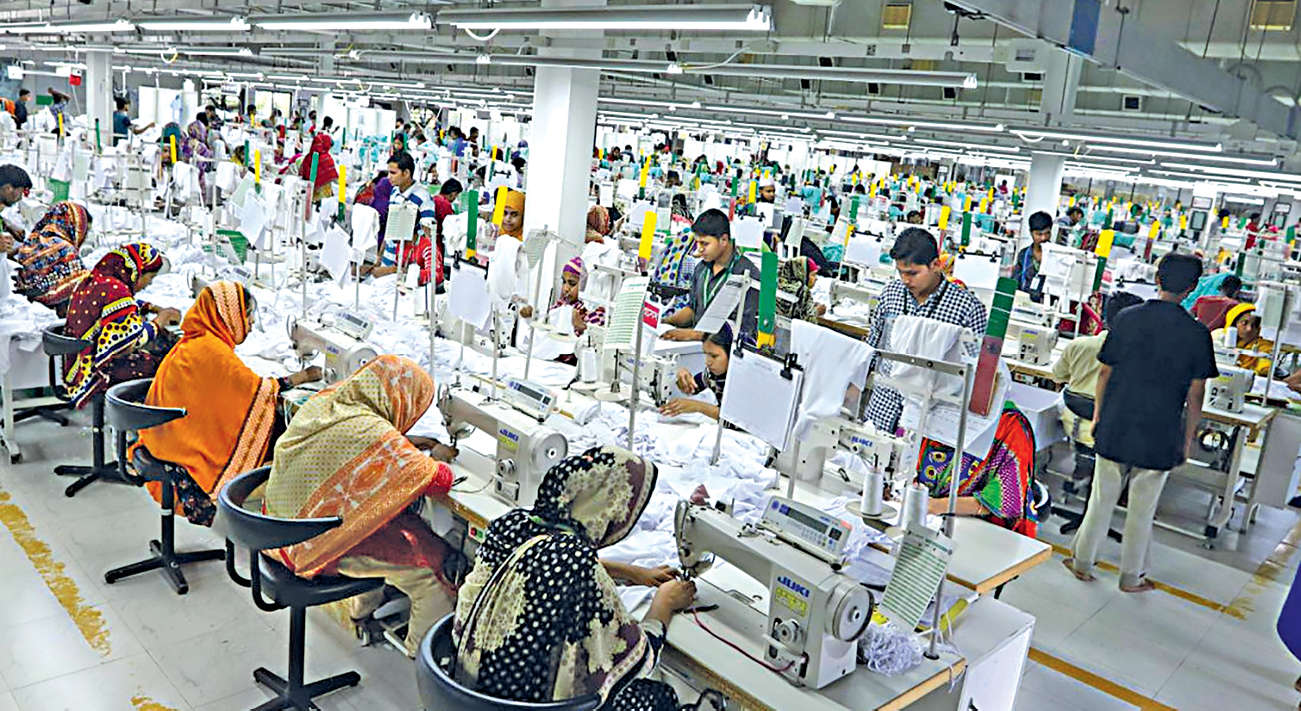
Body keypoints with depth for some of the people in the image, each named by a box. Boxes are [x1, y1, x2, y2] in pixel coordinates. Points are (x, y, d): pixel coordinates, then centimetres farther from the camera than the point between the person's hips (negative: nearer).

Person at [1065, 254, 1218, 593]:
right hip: (1160, 436, -1)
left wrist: (1098, 416, 12)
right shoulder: (1197, 333, -8)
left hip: (1115, 427, 1)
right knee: (1143, 508, 11)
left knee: (1102, 498, 14)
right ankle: (1131, 576, 23)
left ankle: (1082, 561, 24)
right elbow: (1195, 394, -4)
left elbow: (1105, 372, 0)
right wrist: (1188, 438, 7)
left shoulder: (1127, 318, -5)